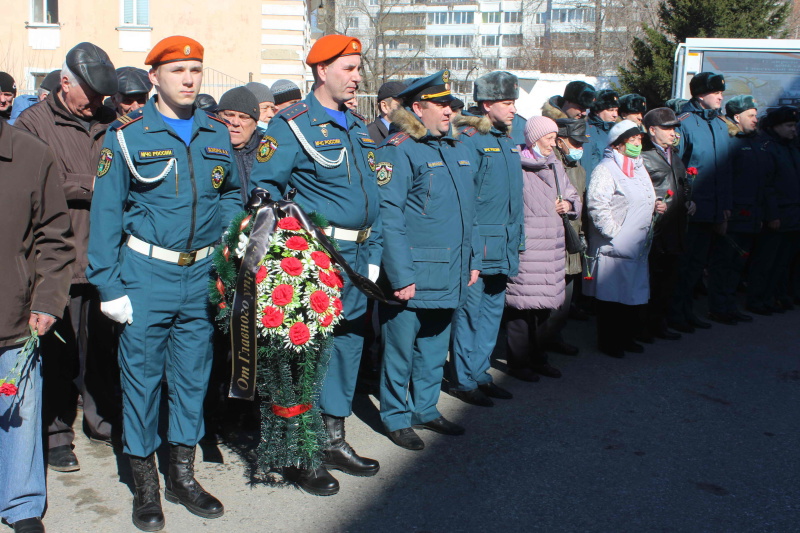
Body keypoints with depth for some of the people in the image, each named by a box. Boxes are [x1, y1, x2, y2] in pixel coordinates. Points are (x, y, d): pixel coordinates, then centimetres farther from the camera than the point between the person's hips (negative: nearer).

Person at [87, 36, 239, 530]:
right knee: (142, 374, 4)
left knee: (193, 373, 11)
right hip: (146, 272, -3)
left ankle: (183, 475, 27)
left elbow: (232, 193, 21)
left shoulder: (217, 133, 7)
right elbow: (106, 212, -5)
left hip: (202, 273, 4)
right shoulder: (127, 135, -4)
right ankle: (145, 483, 21)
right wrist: (109, 285, -9)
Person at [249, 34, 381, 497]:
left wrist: (373, 255, 13)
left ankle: (335, 440, 27)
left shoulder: (360, 127, 15)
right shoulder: (293, 125, -7)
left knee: (348, 345, 14)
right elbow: (264, 188, -11)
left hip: (357, 256, 8)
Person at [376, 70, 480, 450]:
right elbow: (388, 218, -16)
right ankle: (396, 418, 20)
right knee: (401, 349, 6)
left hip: (450, 274, 7)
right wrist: (401, 276, -19)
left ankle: (425, 409, 33)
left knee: (434, 347, 18)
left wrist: (473, 260, 14)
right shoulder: (399, 151, -11)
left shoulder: (458, 150, 13)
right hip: (413, 274, -7)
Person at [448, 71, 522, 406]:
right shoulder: (469, 140, -11)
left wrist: (517, 239, 18)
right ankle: (463, 381, 11)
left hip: (503, 249, 9)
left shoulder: (507, 142, 15)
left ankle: (480, 373, 26)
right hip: (477, 247, -9)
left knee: (492, 311, 14)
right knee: (469, 312, 0)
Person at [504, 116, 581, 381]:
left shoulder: (555, 165, 15)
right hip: (525, 247, -7)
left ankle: (536, 357, 25)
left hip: (551, 245, 7)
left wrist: (568, 204, 3)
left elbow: (573, 195, 25)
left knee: (544, 305, 13)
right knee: (522, 305, -4)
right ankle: (518, 362, 8)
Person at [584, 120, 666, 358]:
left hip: (638, 247, 9)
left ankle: (627, 337, 26)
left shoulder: (638, 167, 19)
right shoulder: (606, 170, -12)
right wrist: (615, 233, -20)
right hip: (614, 248, -9)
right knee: (612, 297, -1)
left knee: (636, 294, 13)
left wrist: (655, 206, 10)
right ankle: (608, 342, 10)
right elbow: (597, 206, -20)